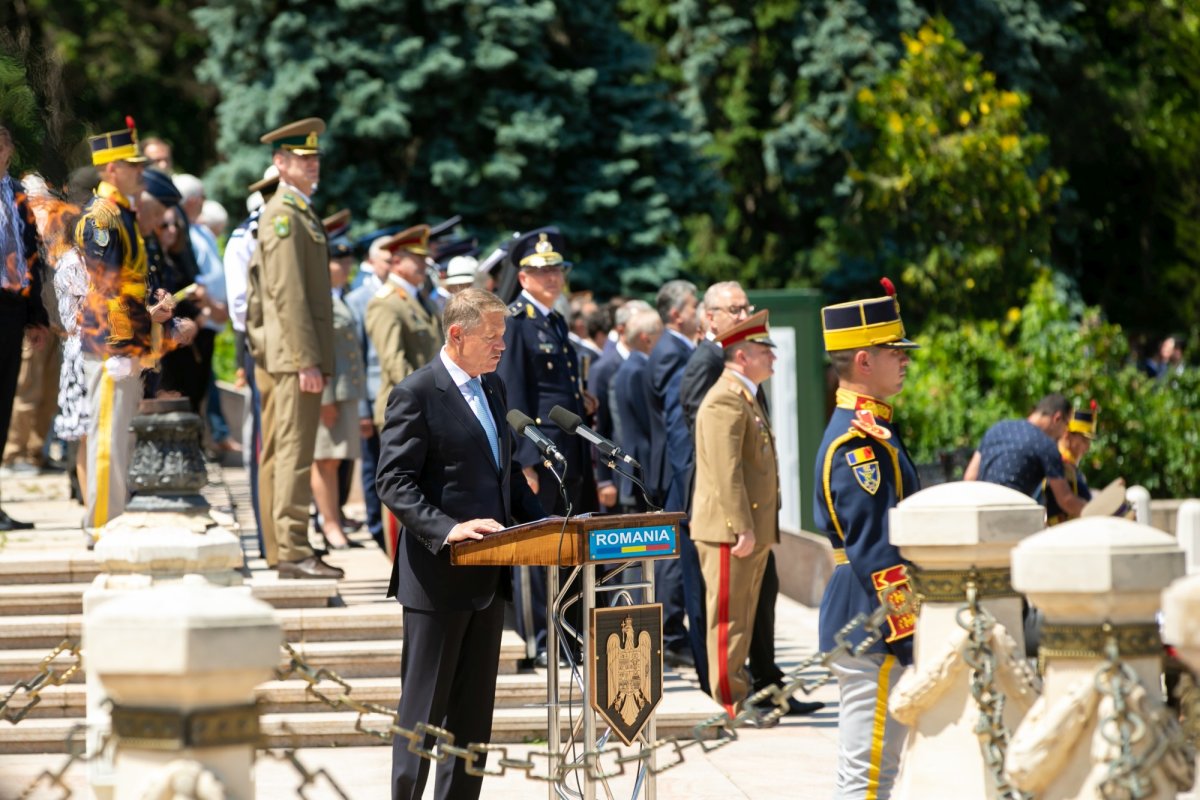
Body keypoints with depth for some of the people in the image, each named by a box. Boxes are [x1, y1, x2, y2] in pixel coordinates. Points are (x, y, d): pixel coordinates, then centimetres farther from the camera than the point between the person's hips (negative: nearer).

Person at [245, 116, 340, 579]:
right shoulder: (285, 217, -13)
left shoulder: (297, 213, 19)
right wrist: (307, 361, -21)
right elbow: (288, 294, -19)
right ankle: (293, 551, -13)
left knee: (277, 451, 12)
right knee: (294, 450, -11)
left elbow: (257, 285, 24)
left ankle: (278, 548, 16)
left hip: (276, 355, 11)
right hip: (293, 351, -11)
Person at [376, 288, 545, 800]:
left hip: (486, 577, 8)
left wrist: (542, 523, 6)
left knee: (473, 710, 11)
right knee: (424, 707, -1)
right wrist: (447, 529, -28)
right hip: (438, 577, -8)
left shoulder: (493, 388, 13)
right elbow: (394, 483, -16)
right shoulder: (416, 394, -11)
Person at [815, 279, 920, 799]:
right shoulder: (859, 440, -17)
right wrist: (912, 634, -21)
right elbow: (875, 551, -22)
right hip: (872, 625, -11)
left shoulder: (865, 429, 16)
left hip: (862, 623, 11)